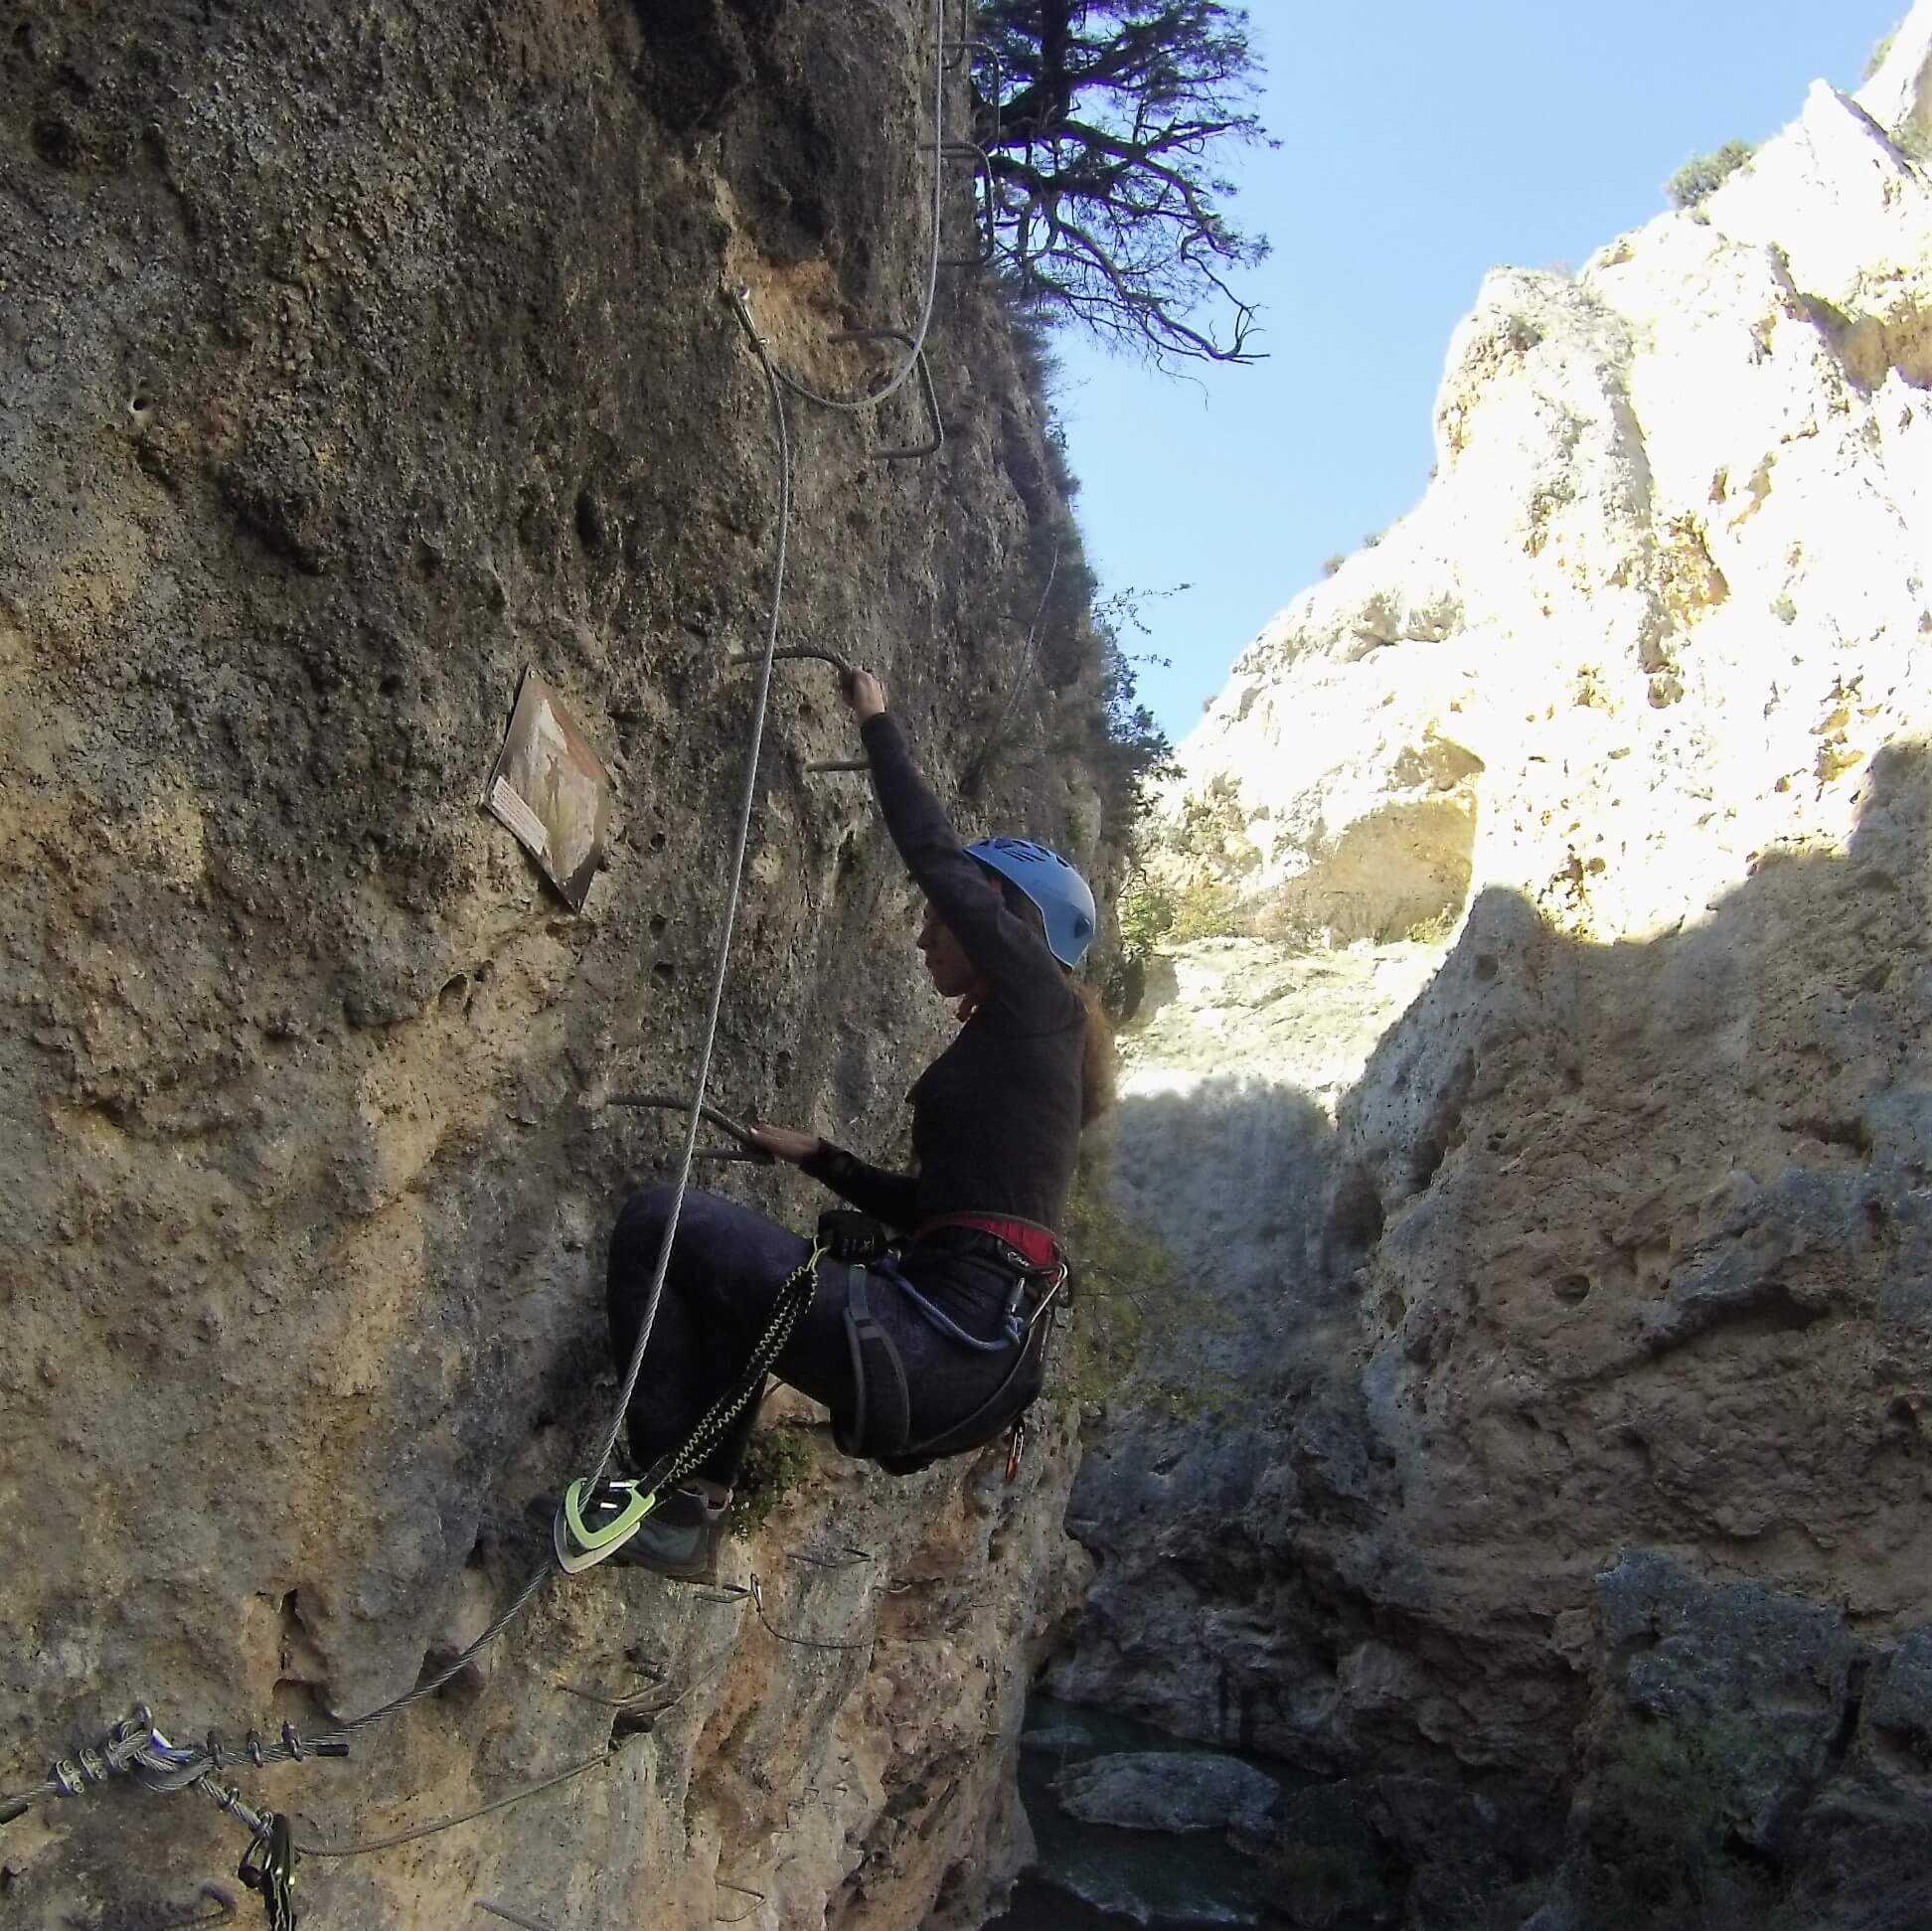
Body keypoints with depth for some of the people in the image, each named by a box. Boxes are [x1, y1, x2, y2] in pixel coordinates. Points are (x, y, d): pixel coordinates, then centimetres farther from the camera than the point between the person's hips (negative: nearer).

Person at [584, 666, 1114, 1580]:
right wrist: (818, 1157, 26)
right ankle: (695, 1515, 17)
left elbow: (932, 852, -2)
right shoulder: (1010, 1045, 23)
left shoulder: (1040, 1004, -1)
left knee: (662, 1219, -8)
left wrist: (877, 720, 10)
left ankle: (676, 1497, -3)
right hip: (970, 1362, 10)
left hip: (947, 1347, -10)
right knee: (731, 1263, 25)